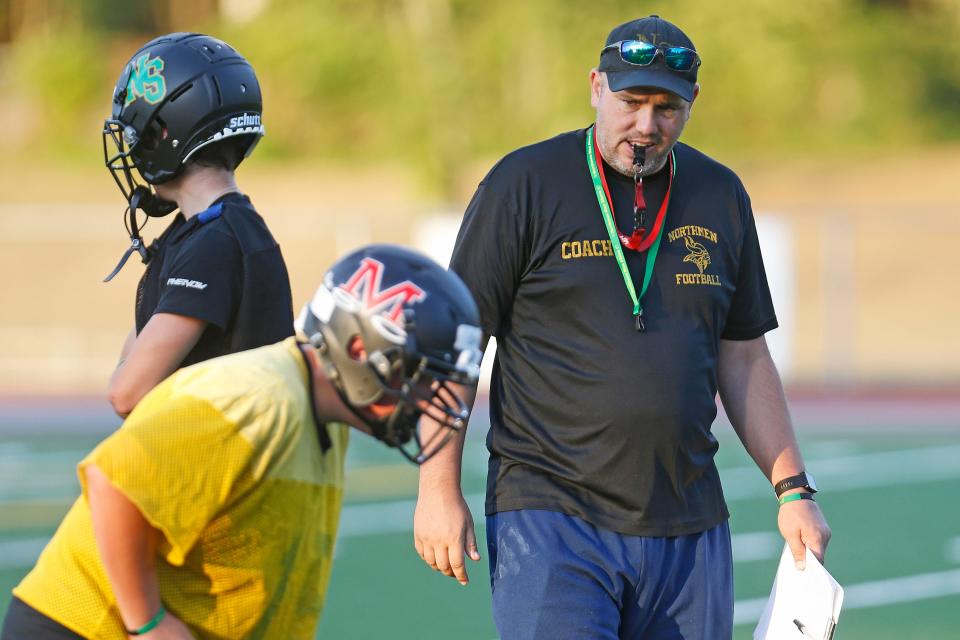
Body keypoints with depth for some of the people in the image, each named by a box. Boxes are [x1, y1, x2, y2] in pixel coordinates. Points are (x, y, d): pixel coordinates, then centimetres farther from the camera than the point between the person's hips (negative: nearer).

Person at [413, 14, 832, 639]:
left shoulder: (720, 196, 12)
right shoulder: (525, 184, -2)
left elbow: (744, 358, 18)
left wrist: (793, 490, 12)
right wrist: (440, 487, -7)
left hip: (690, 528, 4)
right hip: (549, 514, -4)